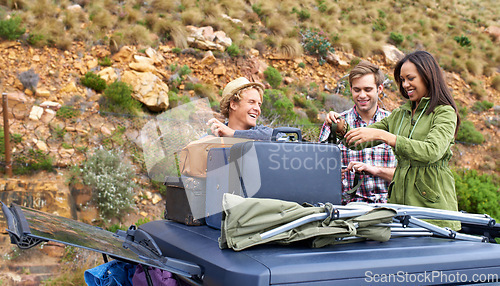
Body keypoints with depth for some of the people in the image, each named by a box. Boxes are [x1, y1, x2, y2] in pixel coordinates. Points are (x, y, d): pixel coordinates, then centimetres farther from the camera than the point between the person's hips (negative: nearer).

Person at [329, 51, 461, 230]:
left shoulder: (445, 113, -3)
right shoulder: (399, 114, 15)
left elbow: (431, 152, -22)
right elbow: (359, 142, 15)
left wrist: (382, 135, -25)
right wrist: (342, 129, -6)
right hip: (399, 201, 5)